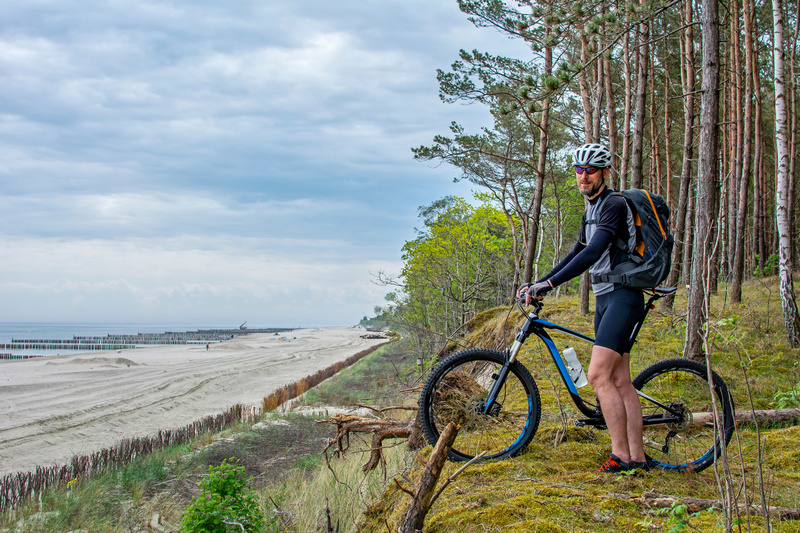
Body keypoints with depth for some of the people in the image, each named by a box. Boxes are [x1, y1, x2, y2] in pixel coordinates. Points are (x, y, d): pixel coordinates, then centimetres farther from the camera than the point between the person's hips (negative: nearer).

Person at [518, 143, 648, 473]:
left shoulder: (614, 205, -13)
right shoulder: (591, 210, 18)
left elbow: (592, 253, -25)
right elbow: (578, 254, 24)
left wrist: (549, 284, -31)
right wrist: (537, 283, 16)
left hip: (622, 296, -10)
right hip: (604, 297, 10)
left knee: (598, 374, -17)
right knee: (620, 380, 8)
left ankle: (622, 456, -12)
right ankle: (637, 456, 12)